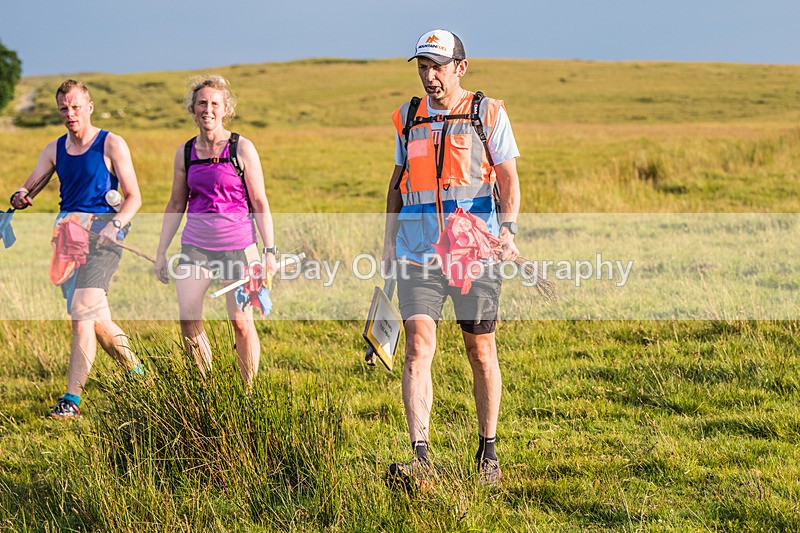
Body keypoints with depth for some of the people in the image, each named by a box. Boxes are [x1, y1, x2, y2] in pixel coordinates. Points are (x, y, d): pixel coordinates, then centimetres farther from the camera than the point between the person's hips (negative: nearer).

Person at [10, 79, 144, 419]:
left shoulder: (111, 145, -3)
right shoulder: (55, 149, 14)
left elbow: (133, 197, -4)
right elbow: (29, 187, 14)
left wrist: (114, 226, -22)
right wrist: (19, 197, -11)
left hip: (101, 234, -6)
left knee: (82, 315, -18)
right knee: (97, 321, 12)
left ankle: (72, 399, -19)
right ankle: (137, 375, 32)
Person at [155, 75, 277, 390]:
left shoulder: (241, 148, -2)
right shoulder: (185, 152, 9)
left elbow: (260, 204, -1)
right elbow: (176, 205, 17)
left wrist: (269, 251, -7)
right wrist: (161, 252, 14)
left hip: (237, 245, -3)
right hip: (196, 246, 3)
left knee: (241, 322, -4)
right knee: (188, 317, -9)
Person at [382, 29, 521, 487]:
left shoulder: (488, 114, 3)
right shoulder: (409, 118, 14)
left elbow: (509, 178, 1)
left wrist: (508, 230, -15)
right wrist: (389, 240, 19)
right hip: (419, 251, 2)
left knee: (482, 353, 7)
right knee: (418, 346, -13)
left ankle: (488, 453, 23)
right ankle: (421, 459, -20)